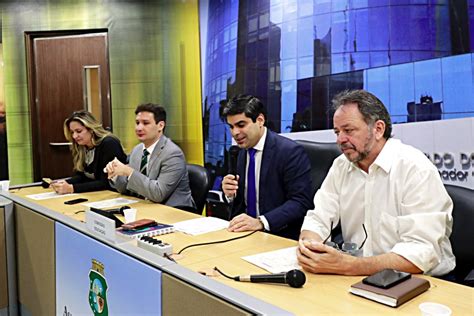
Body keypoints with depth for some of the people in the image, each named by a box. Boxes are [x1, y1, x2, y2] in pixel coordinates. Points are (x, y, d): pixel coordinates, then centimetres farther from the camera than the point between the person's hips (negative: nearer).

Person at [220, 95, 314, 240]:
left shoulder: (291, 151, -14)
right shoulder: (243, 152, 8)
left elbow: (301, 202, -18)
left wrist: (260, 222, -29)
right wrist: (231, 193, -7)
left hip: (280, 235, -6)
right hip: (248, 232, 6)